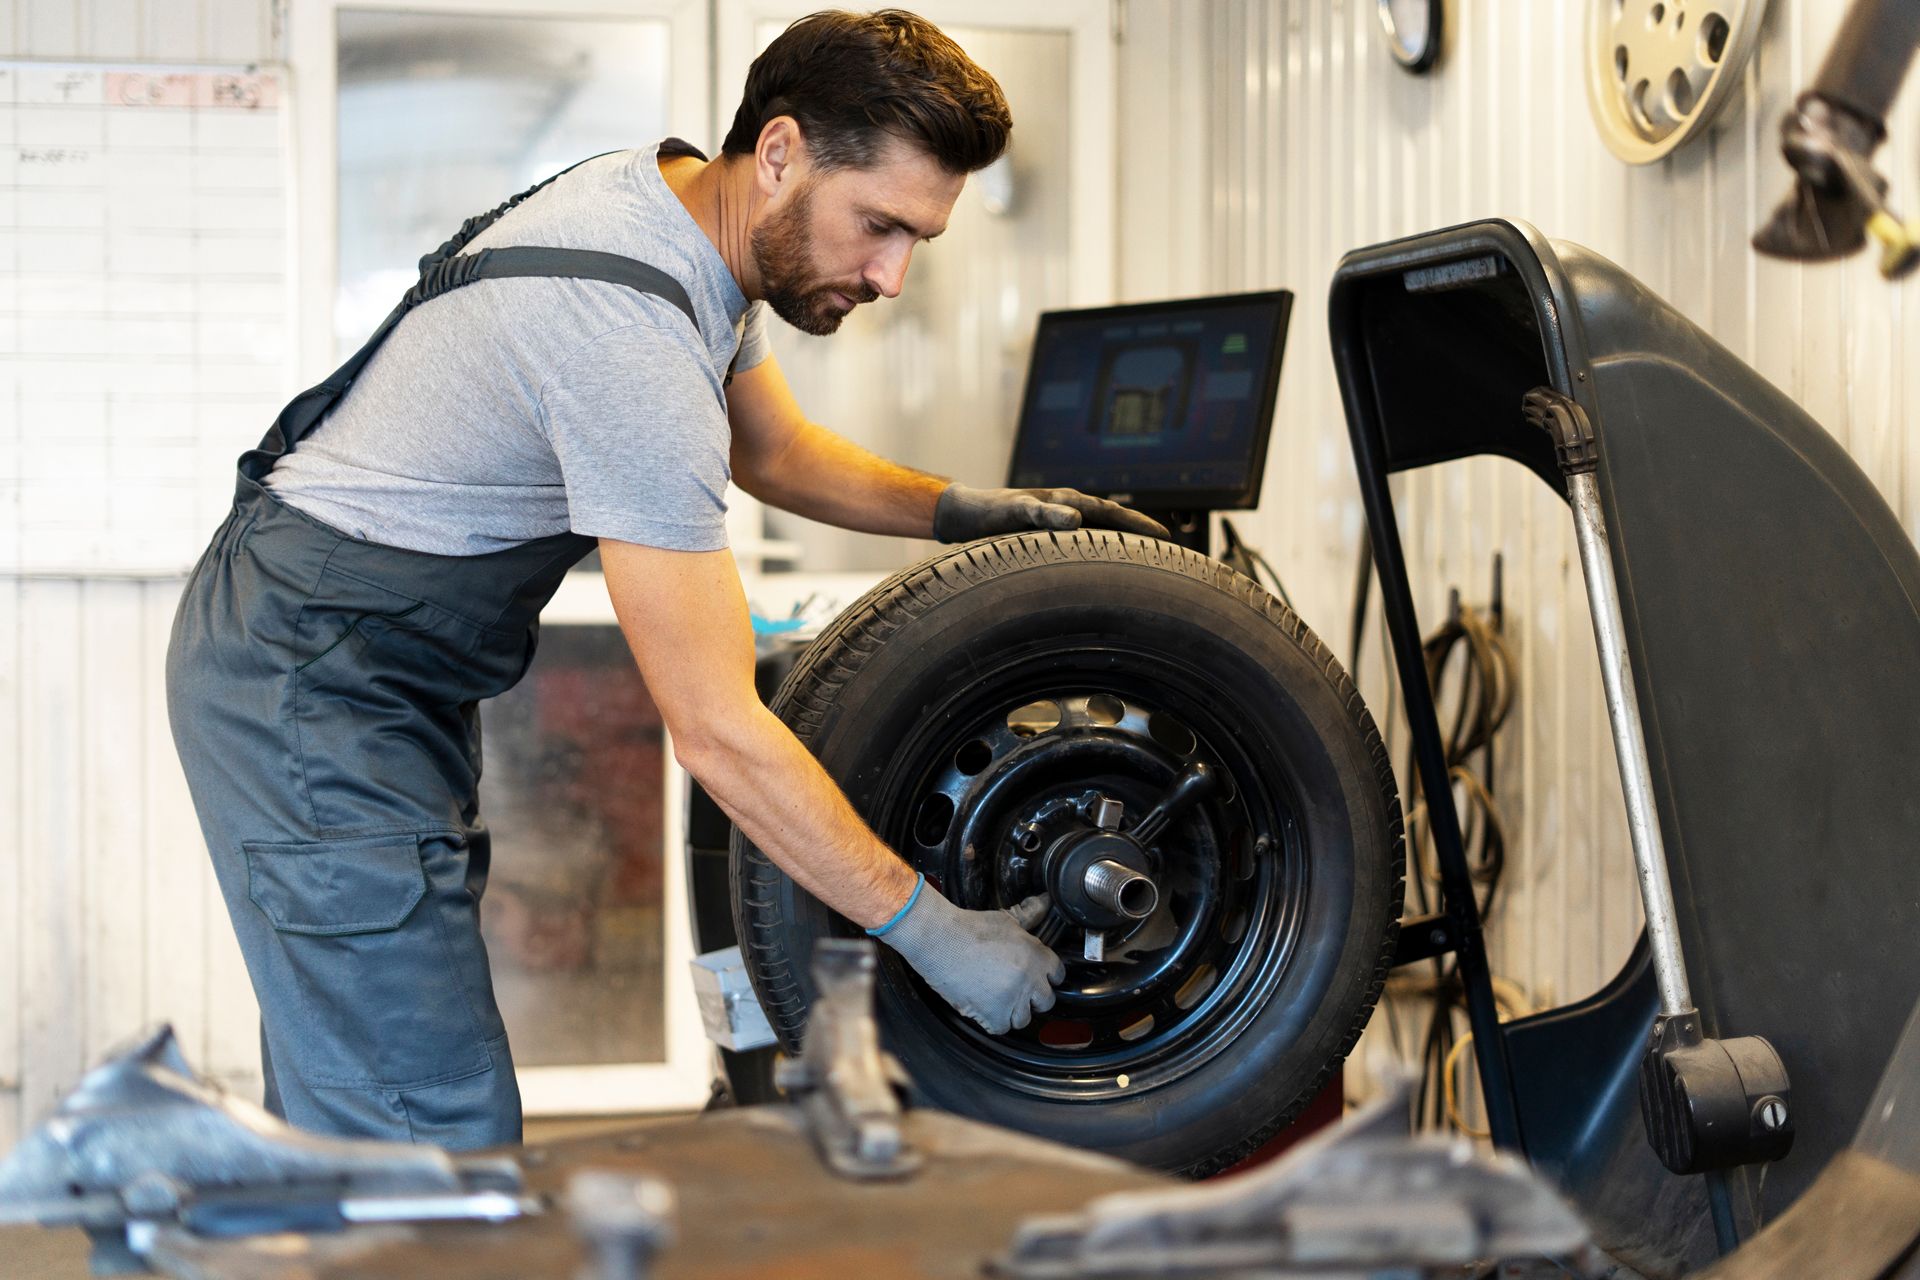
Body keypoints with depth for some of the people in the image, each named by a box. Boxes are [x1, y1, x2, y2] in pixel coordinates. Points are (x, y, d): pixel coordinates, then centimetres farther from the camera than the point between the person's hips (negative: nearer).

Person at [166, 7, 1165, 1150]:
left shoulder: (679, 203, 1)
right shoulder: (630, 327, -30)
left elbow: (772, 451, 21)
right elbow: (717, 730, -29)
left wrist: (965, 511, 6)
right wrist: (930, 930, -23)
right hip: (310, 686, -10)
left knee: (359, 1079, 18)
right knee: (438, 1134, -11)